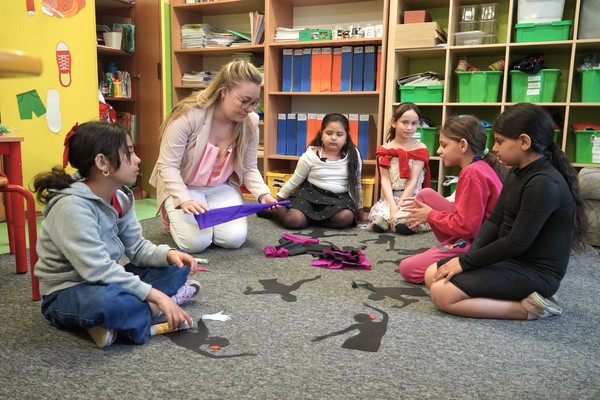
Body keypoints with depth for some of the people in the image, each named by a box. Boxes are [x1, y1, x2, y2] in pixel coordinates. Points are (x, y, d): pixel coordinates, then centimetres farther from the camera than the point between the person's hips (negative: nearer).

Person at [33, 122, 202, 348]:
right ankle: (152, 308, -15)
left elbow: (137, 248, 2)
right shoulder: (72, 206, -26)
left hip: (107, 282, 8)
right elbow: (98, 270, -31)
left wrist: (168, 254, -19)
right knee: (104, 298, -42)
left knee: (177, 264, 1)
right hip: (66, 295, -8)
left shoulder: (121, 197, -1)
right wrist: (155, 295, -31)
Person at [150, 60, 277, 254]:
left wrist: (263, 193, -23)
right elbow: (167, 166, -23)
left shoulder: (250, 123, -12)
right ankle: (173, 214, 14)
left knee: (234, 239, -16)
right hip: (183, 186, -3)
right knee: (196, 241, -20)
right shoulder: (189, 115, -27)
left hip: (221, 188, 4)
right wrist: (184, 200, -36)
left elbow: (249, 169, -4)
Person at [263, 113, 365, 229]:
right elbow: (294, 181, 7)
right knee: (294, 220, -28)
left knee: (346, 217, -31)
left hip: (338, 198, 2)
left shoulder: (353, 156, -1)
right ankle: (277, 209, 6)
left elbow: (356, 185, 11)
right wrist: (277, 200, 10)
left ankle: (309, 217, -11)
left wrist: (359, 210, 16)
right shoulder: (311, 155, -5)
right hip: (310, 193, -2)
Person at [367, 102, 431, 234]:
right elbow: (385, 180, -4)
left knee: (404, 226, -31)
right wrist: (392, 205, -19)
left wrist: (400, 204, -16)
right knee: (377, 223, -26)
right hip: (390, 196, 2)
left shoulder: (420, 149, 1)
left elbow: (413, 181, -6)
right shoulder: (385, 149, 7)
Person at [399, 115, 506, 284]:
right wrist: (427, 207, 10)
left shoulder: (472, 173, -23)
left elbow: (466, 227, -25)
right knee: (425, 194, 5)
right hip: (471, 234, 10)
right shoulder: (480, 167, 8)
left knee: (407, 269, -6)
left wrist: (430, 215, -9)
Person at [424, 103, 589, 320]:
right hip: (509, 258, 10)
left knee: (442, 294, -20)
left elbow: (518, 243, -25)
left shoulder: (544, 183, -23)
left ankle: (529, 307, -9)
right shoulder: (517, 173, 6)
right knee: (433, 275, 5)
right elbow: (494, 220, 6)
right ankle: (521, 294, 5)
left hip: (535, 271, -10)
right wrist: (469, 256, -9)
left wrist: (465, 262, -18)